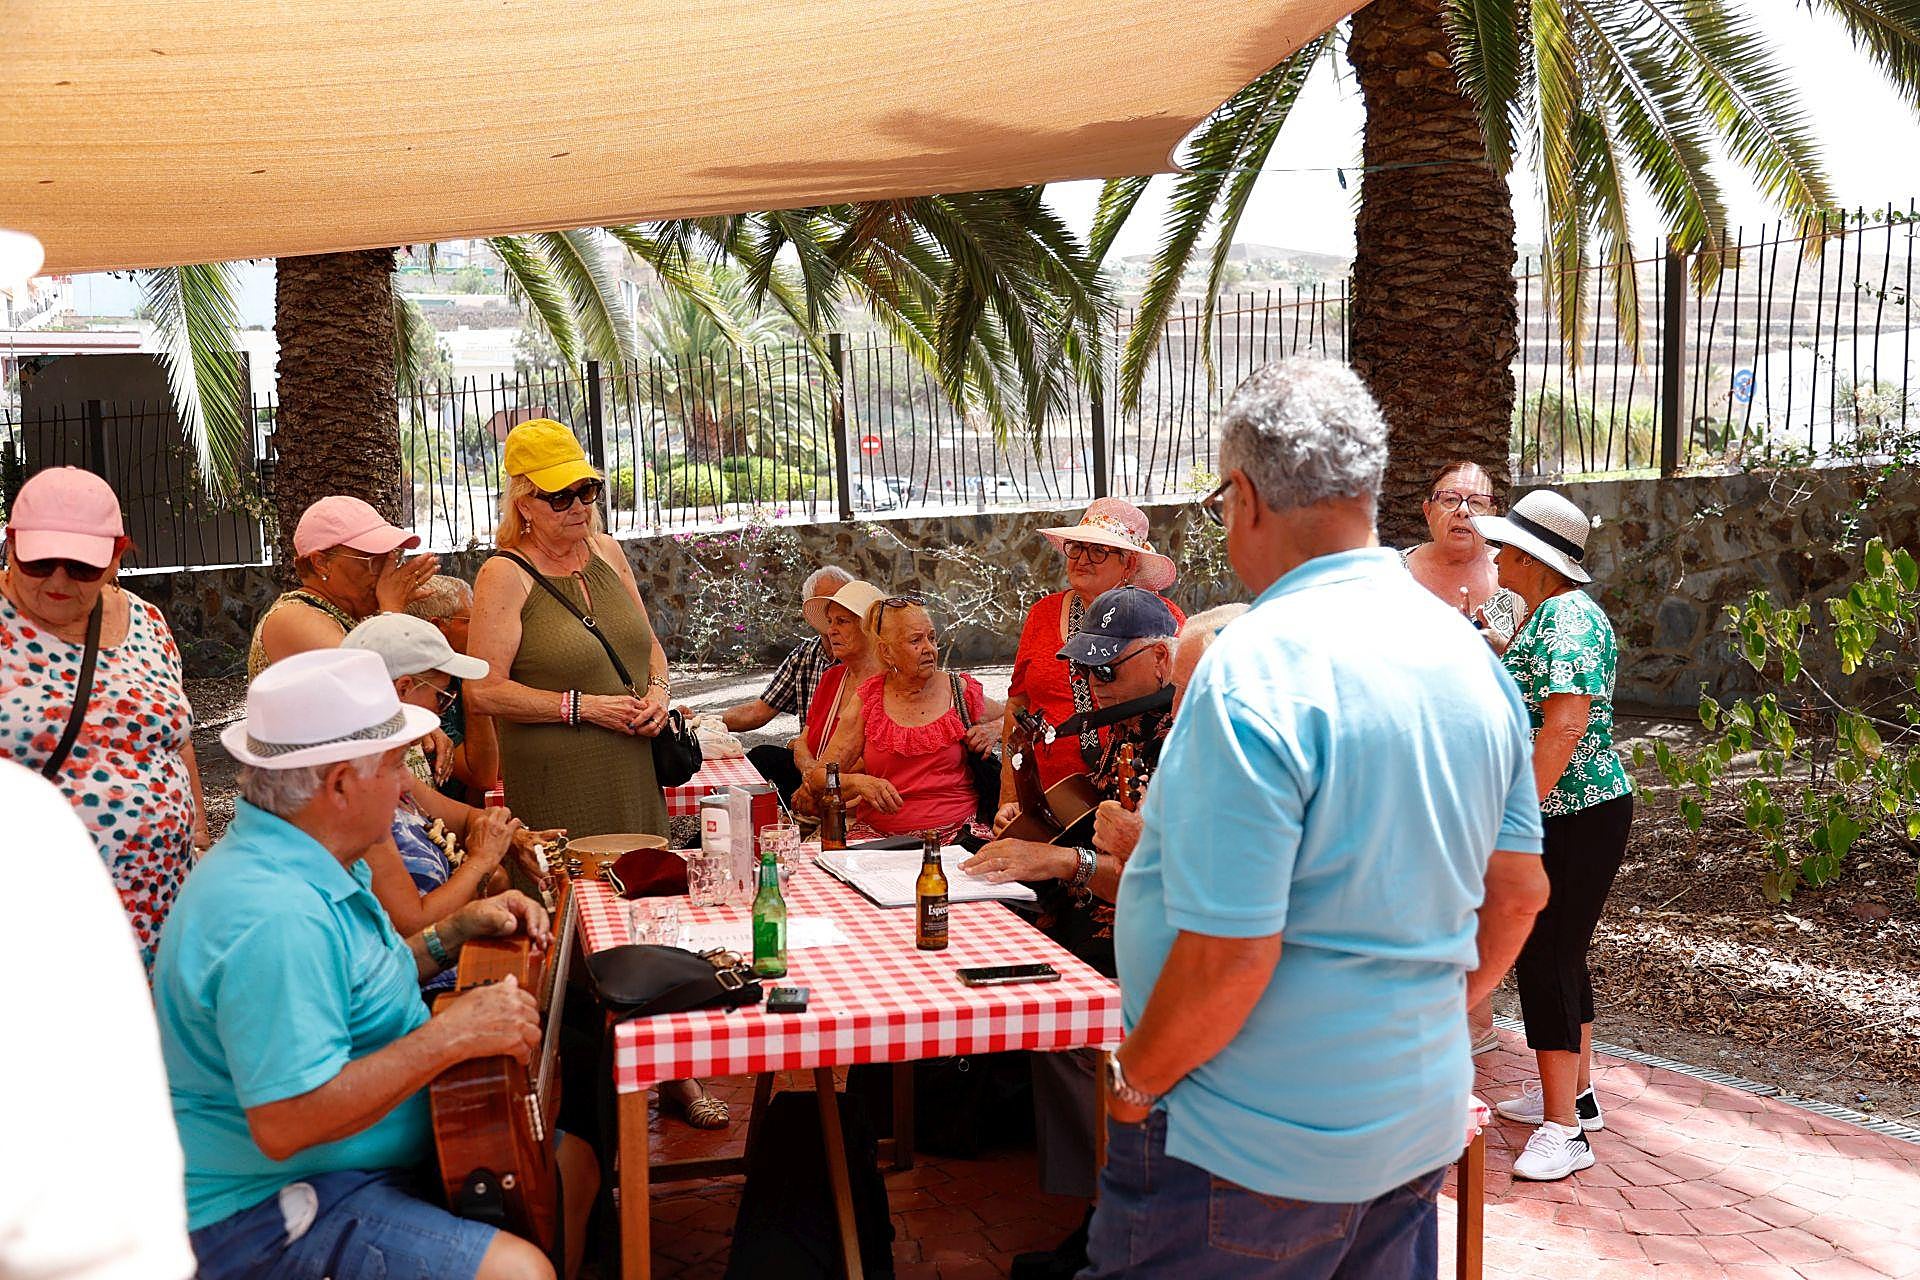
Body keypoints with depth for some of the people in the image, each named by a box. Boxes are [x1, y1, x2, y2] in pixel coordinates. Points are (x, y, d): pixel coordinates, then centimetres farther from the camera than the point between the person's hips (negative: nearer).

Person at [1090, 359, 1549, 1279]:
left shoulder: (1253, 670, -23)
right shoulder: (1471, 655, 3)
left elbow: (1227, 956, -24)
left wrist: (1135, 1081, -9)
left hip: (1252, 1152, -8)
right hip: (1420, 1128, 8)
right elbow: (1518, 892, 11)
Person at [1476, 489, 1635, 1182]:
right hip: (1567, 816, 11)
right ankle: (1576, 1093, 31)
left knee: (1546, 961, -8)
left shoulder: (1567, 617, -19)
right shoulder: (1549, 615, 14)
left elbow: (1565, 726, -28)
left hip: (1576, 820, -11)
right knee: (1558, 955, 18)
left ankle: (1564, 1132, -2)